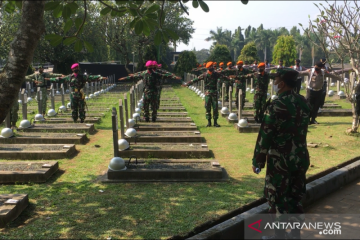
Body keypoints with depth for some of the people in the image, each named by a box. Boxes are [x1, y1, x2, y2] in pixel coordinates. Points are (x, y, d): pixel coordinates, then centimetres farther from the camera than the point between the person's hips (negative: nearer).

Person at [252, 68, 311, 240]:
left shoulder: (277, 105, -18)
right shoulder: (304, 102, 4)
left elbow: (265, 135, -17)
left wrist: (257, 161, -9)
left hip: (281, 160, -7)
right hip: (301, 157, 7)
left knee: (278, 200, 6)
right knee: (296, 197, 18)